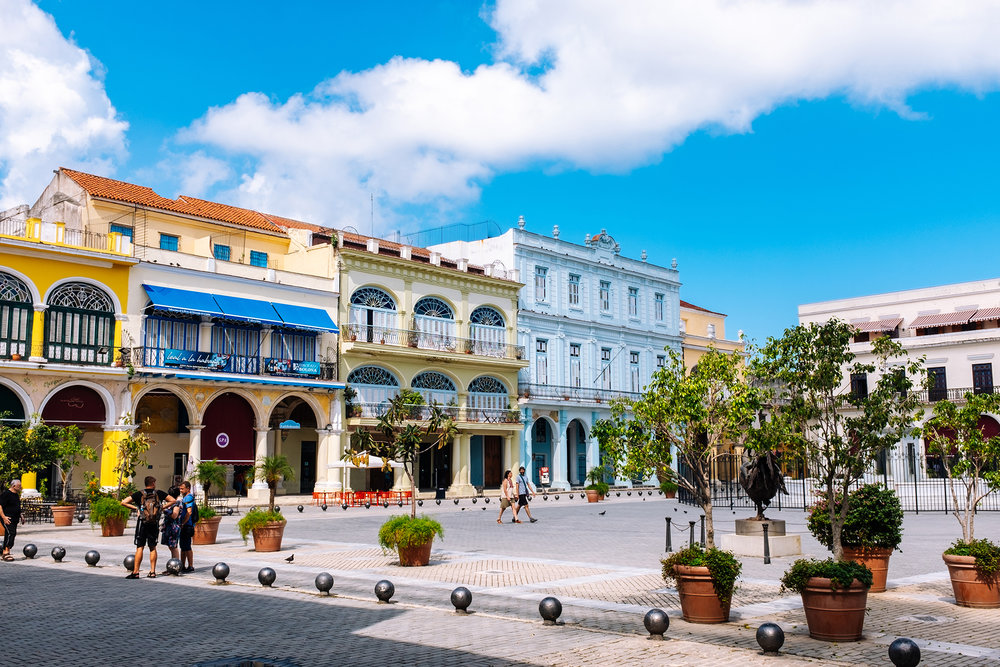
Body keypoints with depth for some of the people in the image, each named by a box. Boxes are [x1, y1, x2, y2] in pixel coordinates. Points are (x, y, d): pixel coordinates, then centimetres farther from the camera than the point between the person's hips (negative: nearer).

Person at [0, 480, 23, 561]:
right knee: (10, 533, -20)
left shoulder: (16, 495, 18)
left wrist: (20, 515, 22)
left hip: (14, 519, 9)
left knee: (13, 534, 9)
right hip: (8, 519, -9)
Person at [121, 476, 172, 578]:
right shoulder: (158, 493, 2)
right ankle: (152, 572, 9)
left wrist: (135, 508, 4)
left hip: (142, 523, -1)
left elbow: (123, 502, -5)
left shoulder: (139, 494, -1)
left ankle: (135, 572, -1)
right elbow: (173, 500, 6)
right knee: (153, 547, 9)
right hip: (155, 524, 1)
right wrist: (162, 507, 10)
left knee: (140, 547, 1)